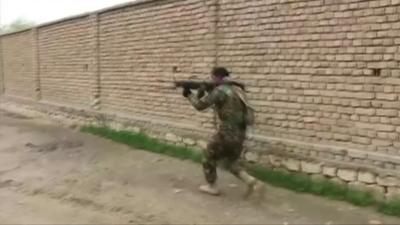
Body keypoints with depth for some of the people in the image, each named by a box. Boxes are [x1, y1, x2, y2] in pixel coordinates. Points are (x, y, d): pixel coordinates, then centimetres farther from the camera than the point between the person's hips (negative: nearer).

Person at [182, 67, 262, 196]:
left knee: (209, 157, 14)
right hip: (239, 134, 8)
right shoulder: (236, 89, 14)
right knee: (232, 162, 21)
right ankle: (250, 181, 2)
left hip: (227, 133, -8)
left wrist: (189, 94, 4)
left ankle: (212, 187, 24)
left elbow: (200, 105, -13)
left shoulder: (220, 90, -13)